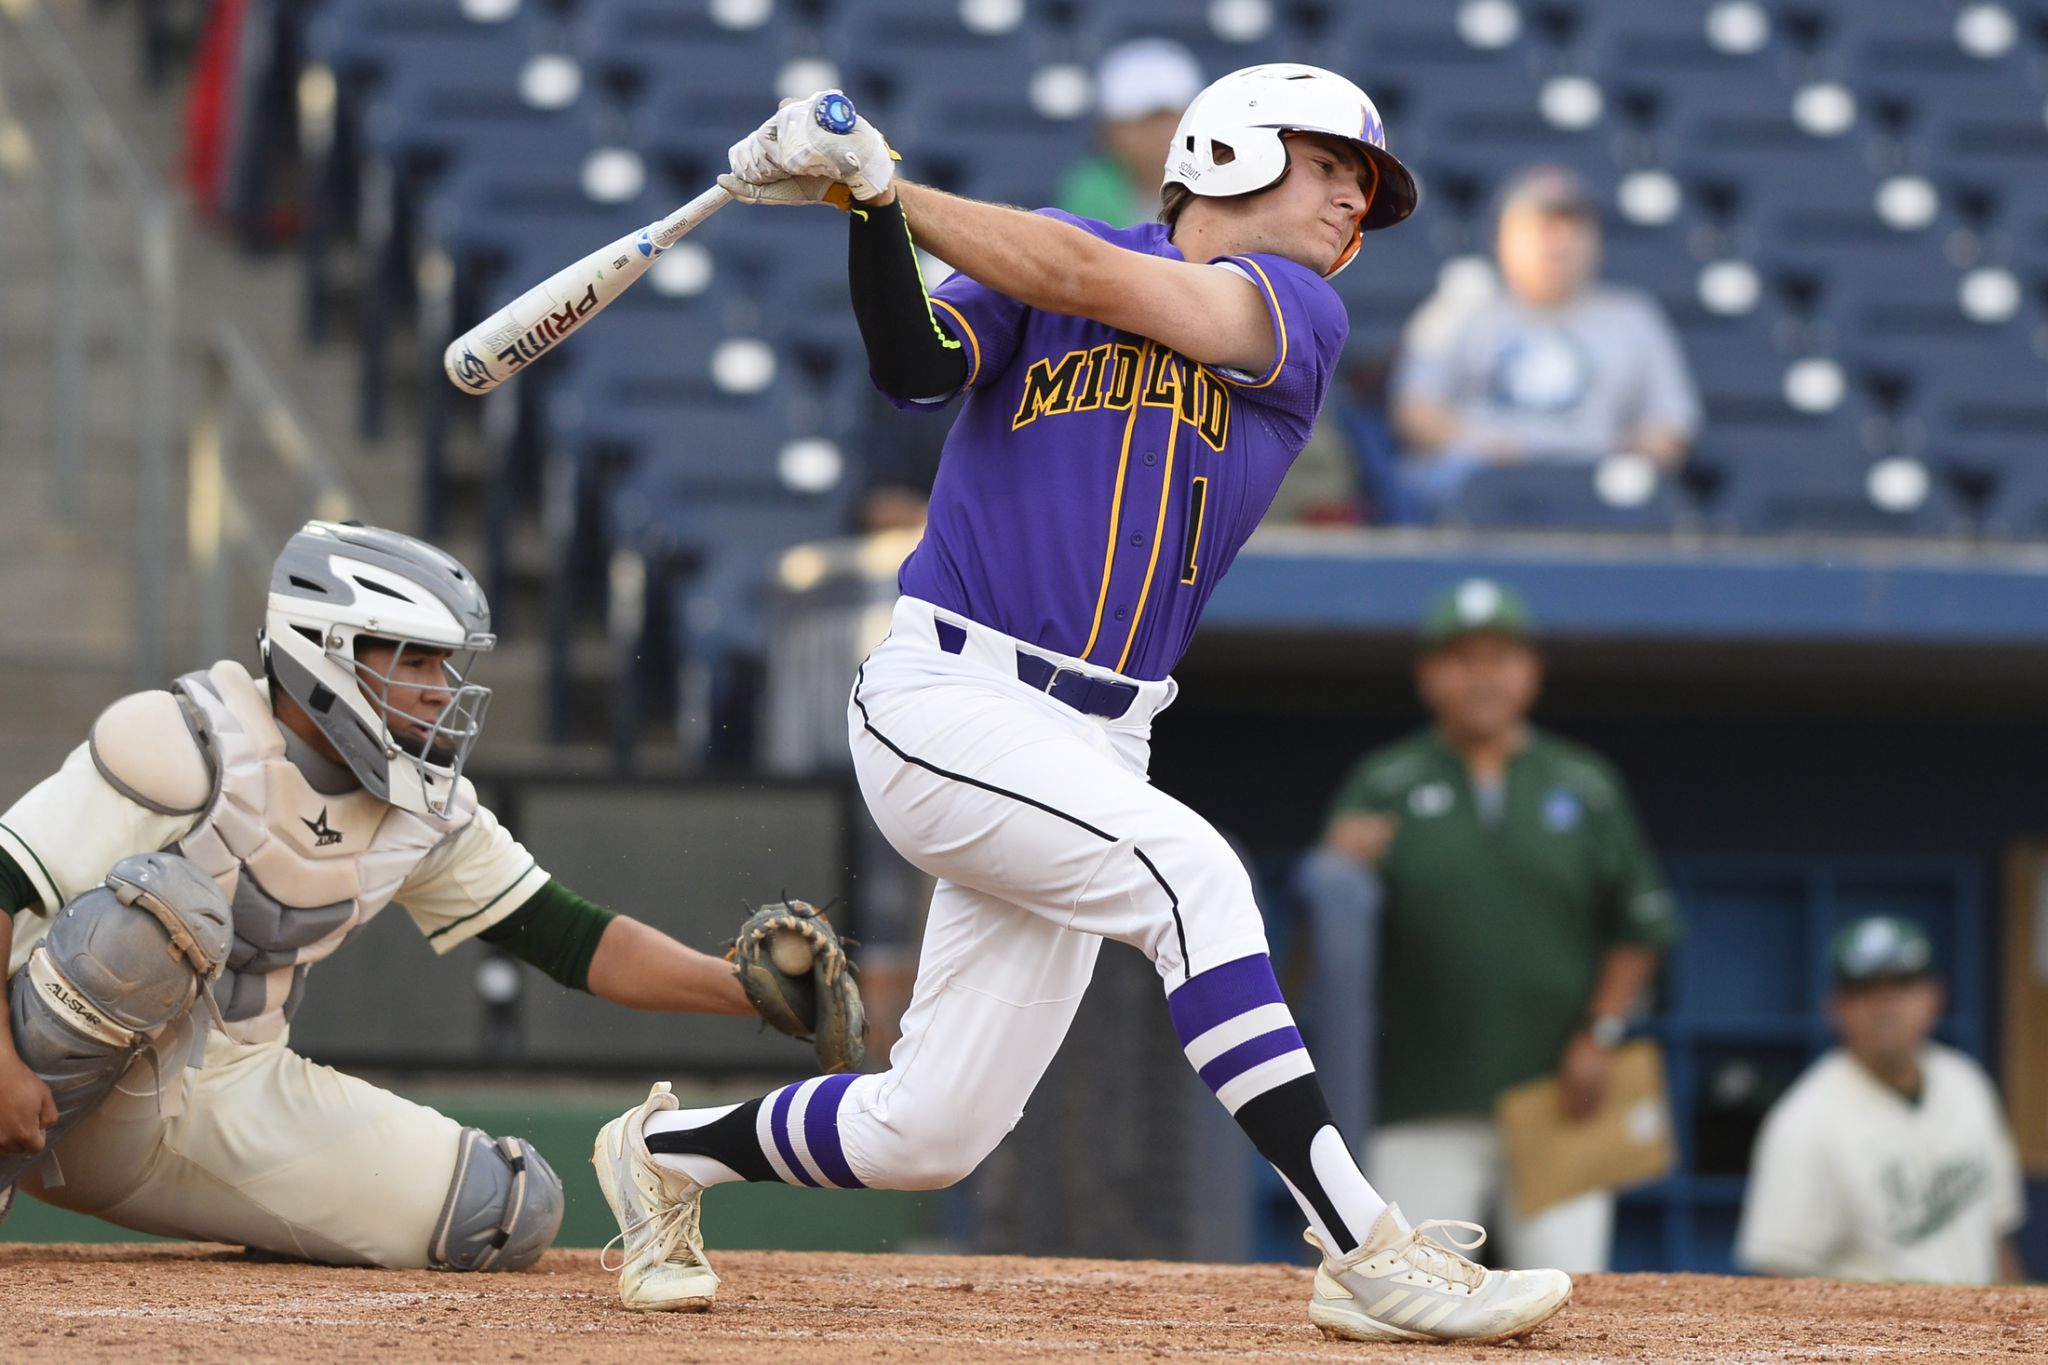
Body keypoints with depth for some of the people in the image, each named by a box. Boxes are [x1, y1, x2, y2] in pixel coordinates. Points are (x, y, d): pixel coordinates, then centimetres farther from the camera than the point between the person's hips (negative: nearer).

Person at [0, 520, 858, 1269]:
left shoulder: (425, 810, 4)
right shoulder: (192, 747, -18)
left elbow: (568, 940, 6)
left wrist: (751, 992, -6)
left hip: (229, 1102, 6)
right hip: (82, 1093, -6)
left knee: (513, 1213, -6)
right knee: (165, 899, -37)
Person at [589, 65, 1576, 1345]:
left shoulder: (1302, 319, 8)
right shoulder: (1043, 250, 6)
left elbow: (1095, 282, -8)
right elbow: (919, 364, -11)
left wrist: (884, 184, -11)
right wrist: (869, 209, -27)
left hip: (1092, 748, 5)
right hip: (945, 700, -5)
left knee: (926, 1137, 5)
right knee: (1185, 870, -28)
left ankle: (669, 1153, 33)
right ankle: (1368, 1253, -30)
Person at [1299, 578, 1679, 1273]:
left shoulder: (1586, 786, 10)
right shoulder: (1384, 785, 7)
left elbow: (1641, 927, 12)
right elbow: (1334, 918, -4)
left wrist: (1599, 1034, -1)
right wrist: (1344, 870, -26)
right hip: (1426, 1111, -1)